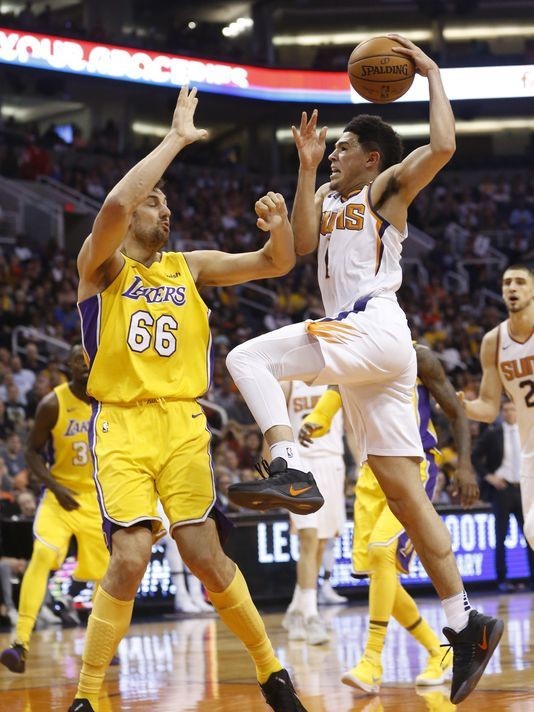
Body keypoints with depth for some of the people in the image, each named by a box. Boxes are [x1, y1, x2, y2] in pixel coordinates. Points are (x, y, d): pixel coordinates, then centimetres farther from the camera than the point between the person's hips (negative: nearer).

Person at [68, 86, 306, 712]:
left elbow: (276, 264, 13)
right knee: (130, 558, -16)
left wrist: (279, 224, -9)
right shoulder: (100, 265, 2)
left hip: (183, 423, 3)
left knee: (204, 555, -5)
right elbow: (115, 203, -19)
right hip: (121, 425, -3)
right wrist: (175, 140, -13)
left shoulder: (190, 266, 15)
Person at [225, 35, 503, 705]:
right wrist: (306, 167, 7)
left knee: (248, 358, -19)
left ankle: (289, 471, -31)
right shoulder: (329, 195, 26)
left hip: (373, 331, -8)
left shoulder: (389, 185, 5)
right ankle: (465, 622, 1)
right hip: (360, 347, 8)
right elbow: (301, 243, 9)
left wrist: (432, 75, -3)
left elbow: (442, 147, -14)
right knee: (402, 490, 2)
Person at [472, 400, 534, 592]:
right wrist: (488, 476, -9)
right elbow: (476, 456, 0)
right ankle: (502, 579, 5)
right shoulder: (492, 433, -2)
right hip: (502, 488, -2)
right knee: (501, 536, 1)